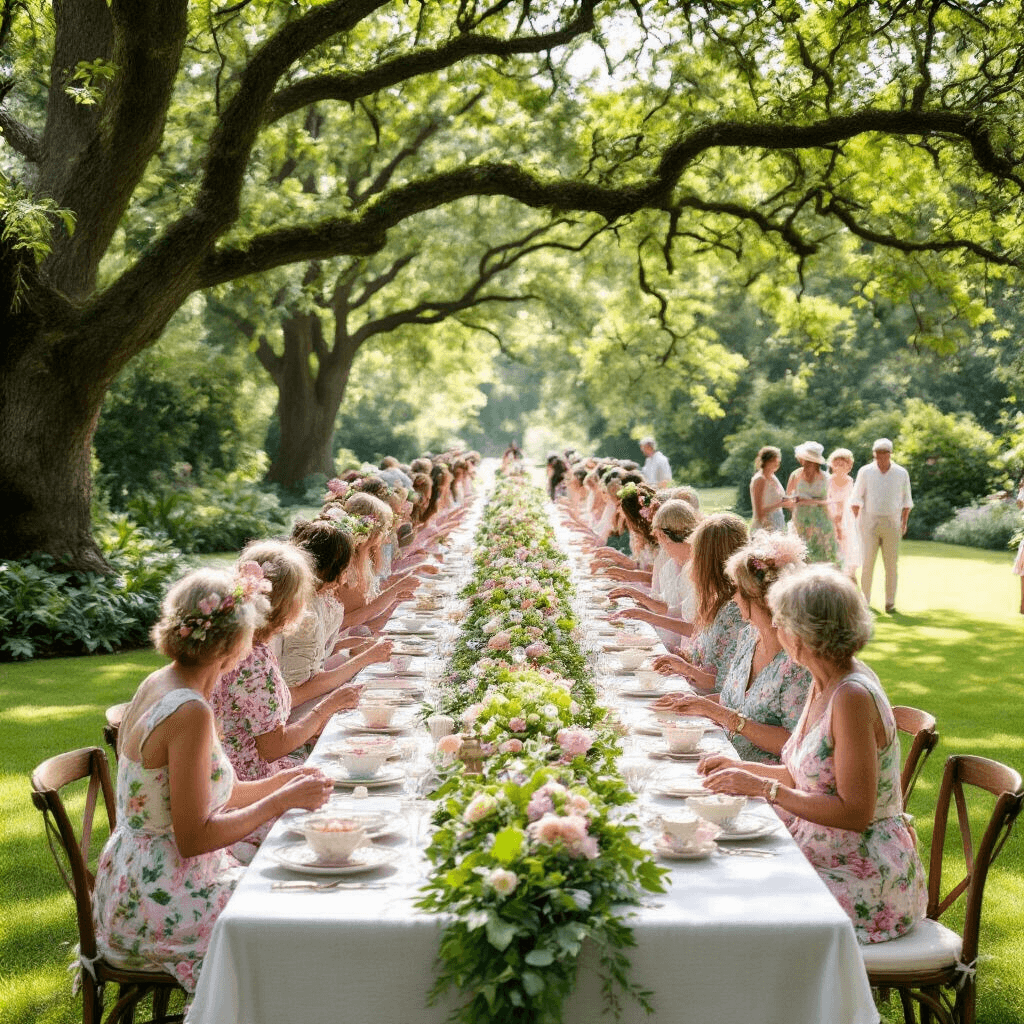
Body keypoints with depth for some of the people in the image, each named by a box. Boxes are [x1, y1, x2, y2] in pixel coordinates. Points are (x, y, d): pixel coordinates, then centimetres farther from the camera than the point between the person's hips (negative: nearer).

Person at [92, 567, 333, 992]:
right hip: (159, 904, -9)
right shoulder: (190, 713, -24)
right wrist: (283, 801, -16)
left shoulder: (159, 684, 4)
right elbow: (193, 838, -23)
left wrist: (281, 782, 10)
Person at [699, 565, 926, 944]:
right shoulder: (826, 684, 5)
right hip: (822, 849, 8)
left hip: (864, 871, -8)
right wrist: (740, 768, 11)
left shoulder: (852, 697, -23)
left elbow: (855, 813, -23)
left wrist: (765, 788, -21)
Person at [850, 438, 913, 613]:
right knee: (867, 563, -5)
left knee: (891, 564, 0)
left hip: (892, 525, 1)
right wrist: (857, 520, -2)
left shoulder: (901, 474, 6)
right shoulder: (865, 472, 3)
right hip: (869, 523, -1)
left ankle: (890, 602, 6)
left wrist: (904, 522, 4)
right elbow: (856, 499, 5)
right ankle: (865, 602, 2)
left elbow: (906, 501, 13)